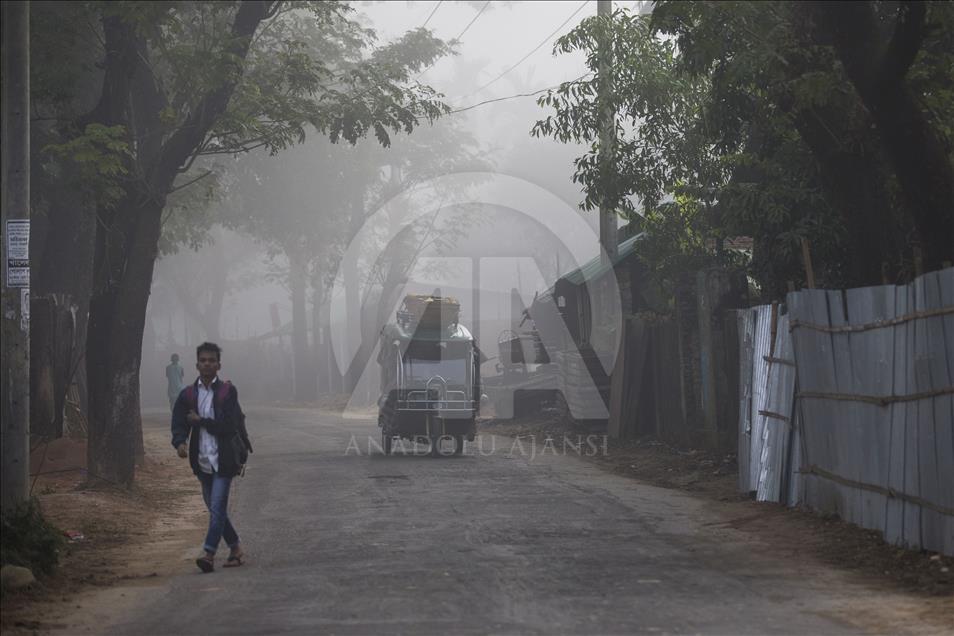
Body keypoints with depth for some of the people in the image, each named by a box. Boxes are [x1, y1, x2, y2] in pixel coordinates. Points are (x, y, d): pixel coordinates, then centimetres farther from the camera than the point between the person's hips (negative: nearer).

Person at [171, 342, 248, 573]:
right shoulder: (187, 395, 7)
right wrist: (180, 443, -21)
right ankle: (235, 548, 27)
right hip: (202, 462, 5)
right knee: (215, 509, 13)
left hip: (223, 460, -5)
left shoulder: (227, 392, -3)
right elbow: (179, 425, -1)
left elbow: (229, 427, -10)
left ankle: (209, 554, -16)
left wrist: (200, 421, -9)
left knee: (217, 508, -12)